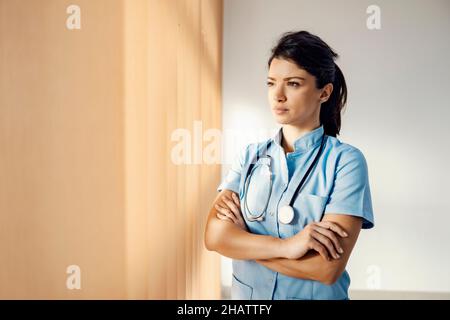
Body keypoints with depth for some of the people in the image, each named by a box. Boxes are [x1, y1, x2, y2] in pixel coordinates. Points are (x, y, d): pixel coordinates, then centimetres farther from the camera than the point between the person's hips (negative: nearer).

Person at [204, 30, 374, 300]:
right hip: (246, 293, 4)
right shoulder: (250, 156, -3)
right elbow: (214, 236, -13)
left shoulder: (346, 161, -15)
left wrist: (240, 237, -15)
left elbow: (327, 268, -22)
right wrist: (285, 246, -27)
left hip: (315, 295, -3)